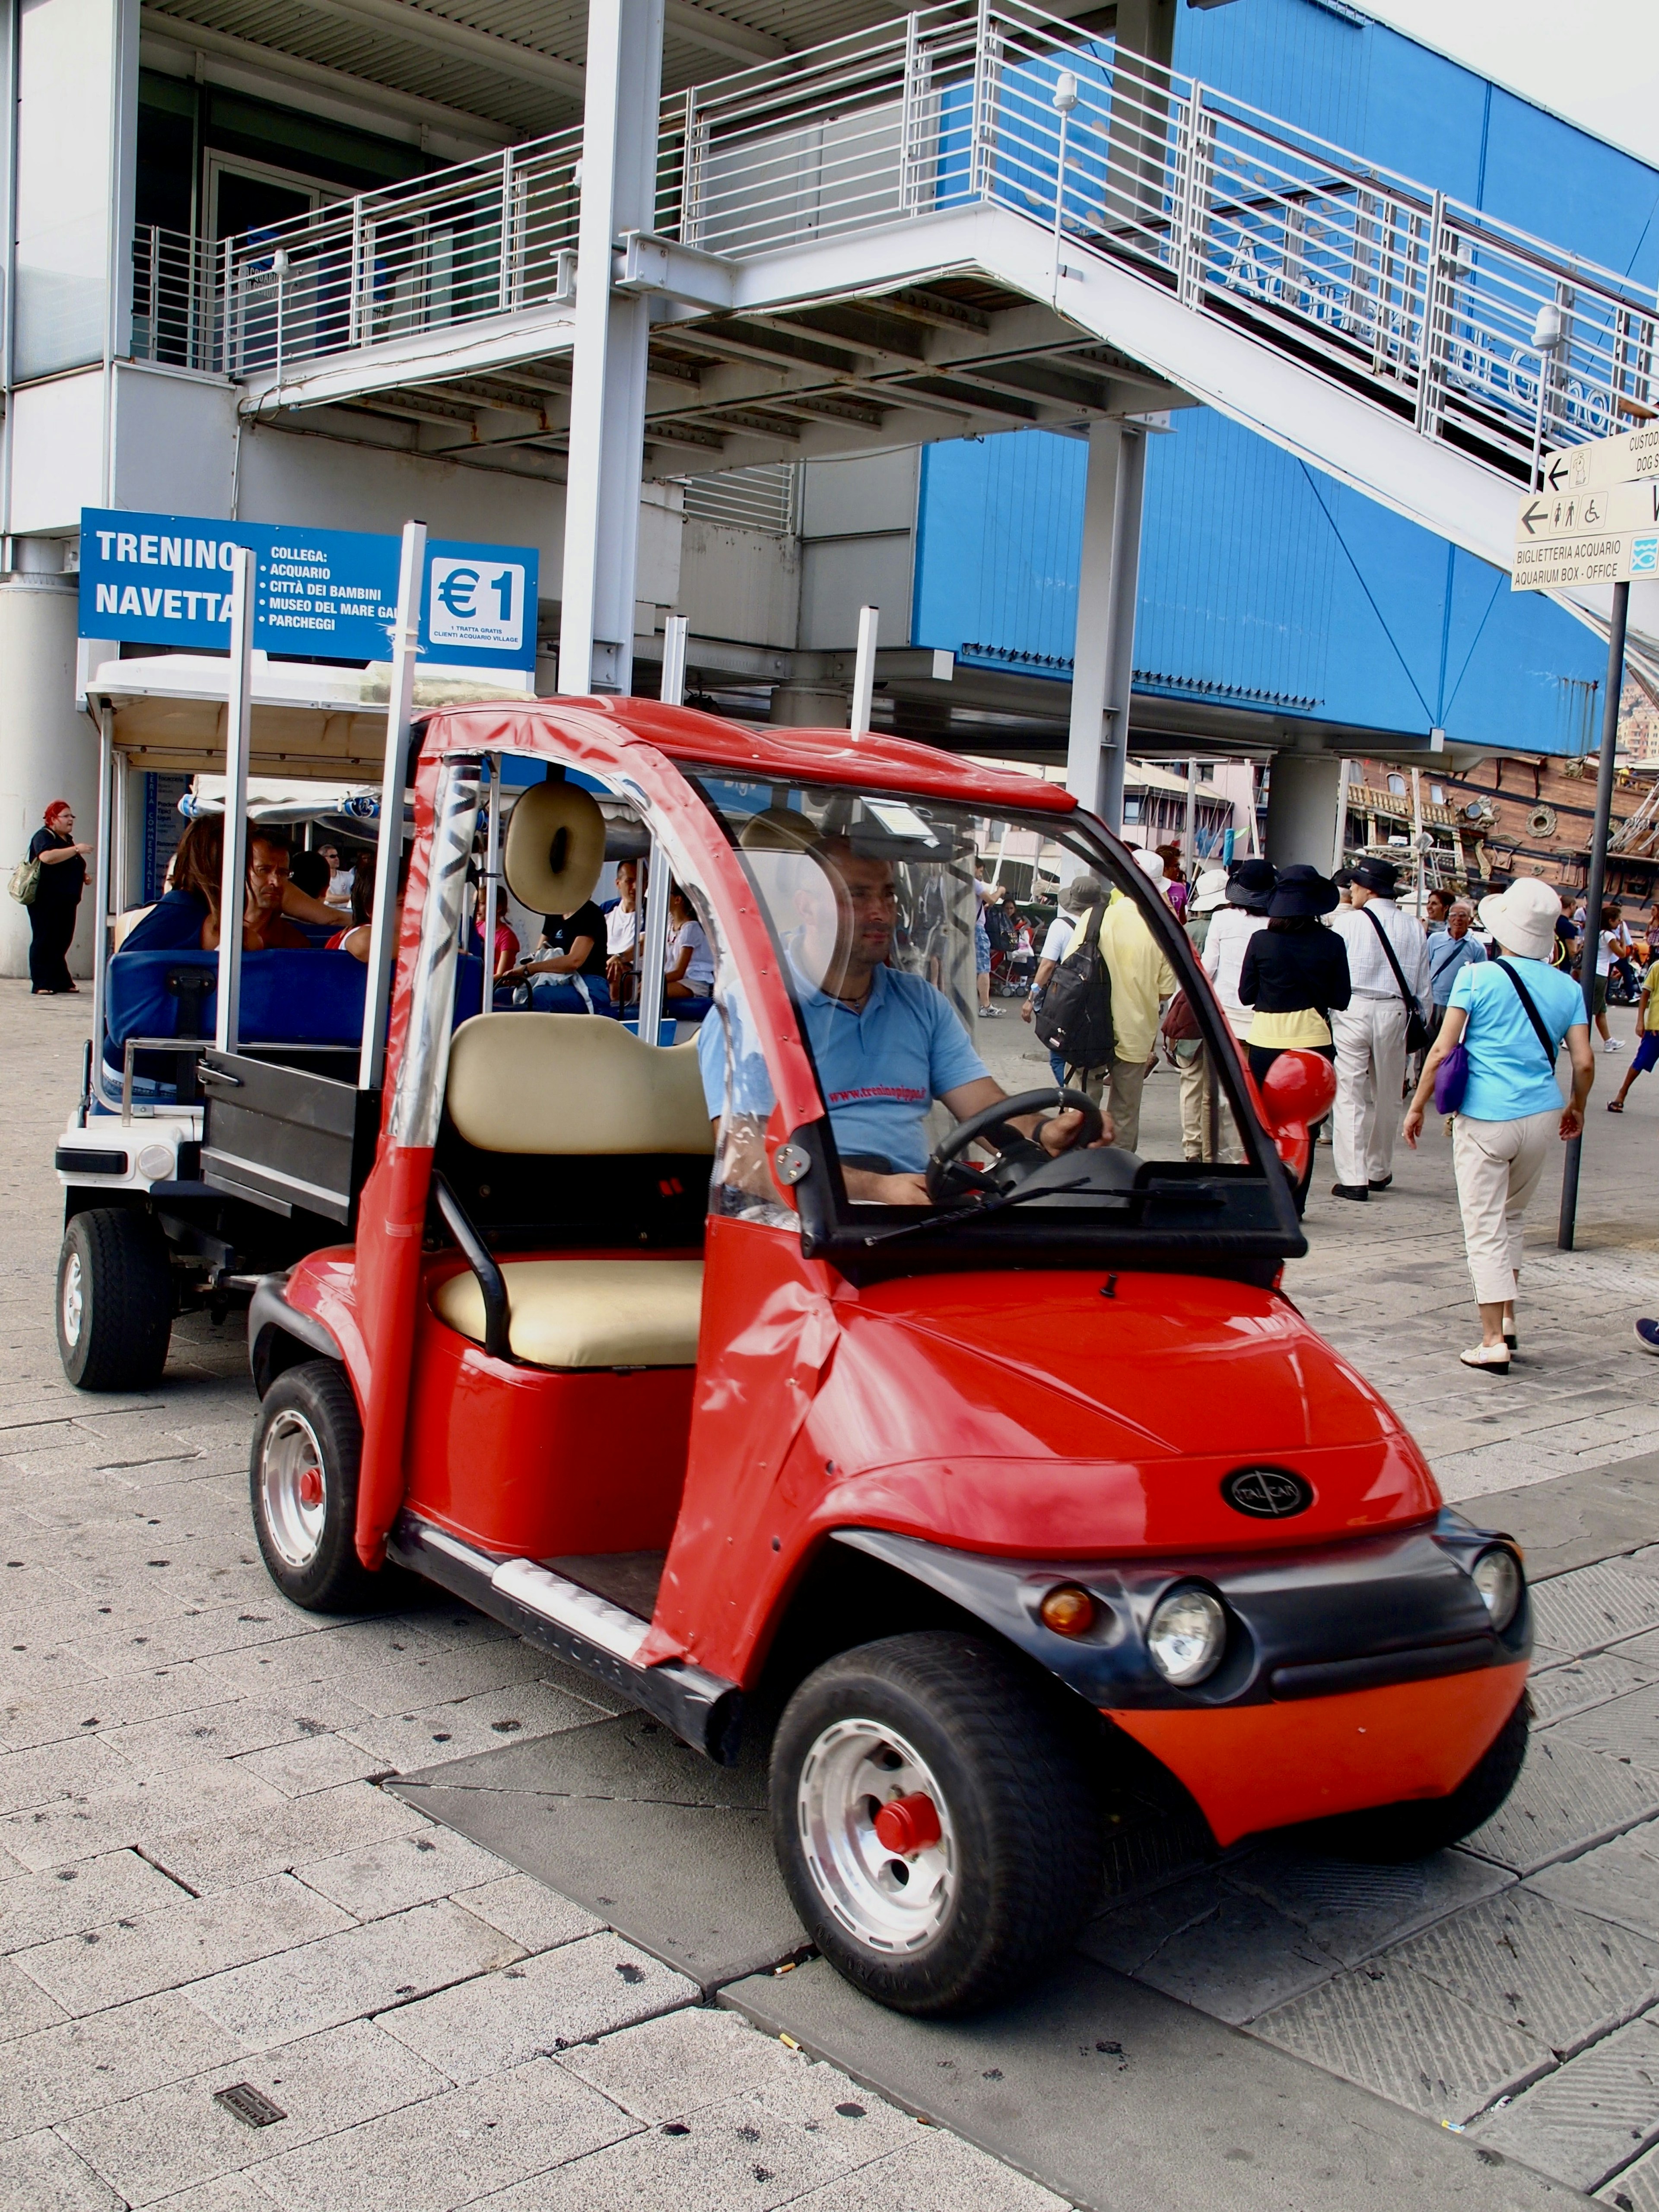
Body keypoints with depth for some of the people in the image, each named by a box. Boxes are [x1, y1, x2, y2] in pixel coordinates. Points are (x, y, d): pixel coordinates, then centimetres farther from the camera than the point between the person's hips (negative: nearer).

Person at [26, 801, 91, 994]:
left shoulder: (67, 839, 20)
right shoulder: (44, 837, -8)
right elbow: (47, 857, -29)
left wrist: (82, 875, 14)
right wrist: (76, 850, -28)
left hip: (66, 903, 8)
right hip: (46, 902, -8)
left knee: (61, 942, 9)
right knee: (44, 941, -8)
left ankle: (62, 983, 13)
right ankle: (40, 985, -9)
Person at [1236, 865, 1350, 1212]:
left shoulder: (1262, 940, -7)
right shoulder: (1331, 943, -6)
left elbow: (1246, 994, 0)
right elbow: (1340, 999, 1)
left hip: (1266, 1039, 0)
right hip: (1314, 1039, 0)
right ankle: (1293, 1204, 9)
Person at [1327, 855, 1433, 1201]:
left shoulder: (1347, 922, -5)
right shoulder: (1413, 929, 5)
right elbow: (1423, 987, 9)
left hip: (1351, 1011, -3)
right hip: (1394, 1013, 4)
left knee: (1350, 1096, -1)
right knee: (1386, 1096, 15)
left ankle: (1353, 1178, -5)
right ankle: (1379, 1171, 28)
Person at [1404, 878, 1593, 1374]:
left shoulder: (1478, 977, -6)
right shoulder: (1567, 988, 3)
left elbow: (1441, 1050, -8)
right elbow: (1584, 1063, 1)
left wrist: (1417, 1106, 2)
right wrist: (1577, 1108, 20)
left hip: (1485, 1119, -4)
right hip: (1541, 1117, 4)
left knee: (1485, 1229, 2)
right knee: (1512, 1218, 23)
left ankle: (1494, 1342, 0)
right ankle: (1507, 1320, 23)